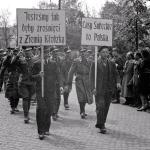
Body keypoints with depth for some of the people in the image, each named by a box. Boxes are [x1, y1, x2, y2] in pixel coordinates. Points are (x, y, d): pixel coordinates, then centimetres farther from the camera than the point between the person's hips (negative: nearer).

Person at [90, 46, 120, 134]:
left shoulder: (112, 64, 12)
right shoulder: (95, 63, 0)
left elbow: (116, 74, 12)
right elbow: (92, 76, -3)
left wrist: (118, 82, -9)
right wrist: (93, 87, -14)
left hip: (109, 90, 4)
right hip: (99, 89, -4)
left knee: (106, 108, 7)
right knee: (100, 107, -11)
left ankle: (101, 124, 21)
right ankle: (101, 126, -7)